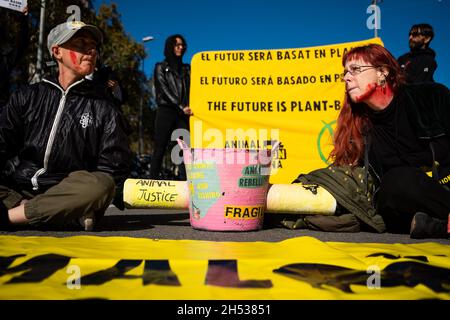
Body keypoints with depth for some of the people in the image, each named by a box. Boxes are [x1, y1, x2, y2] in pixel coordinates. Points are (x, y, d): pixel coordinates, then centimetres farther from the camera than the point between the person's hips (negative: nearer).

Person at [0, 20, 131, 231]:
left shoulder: (104, 110, 8)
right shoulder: (27, 98, 14)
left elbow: (114, 167, 1)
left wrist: (74, 201, -14)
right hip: (20, 189, 2)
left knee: (98, 186, -34)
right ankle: (69, 217, -26)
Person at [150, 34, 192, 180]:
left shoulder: (186, 68, 20)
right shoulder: (161, 67, 9)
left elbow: (191, 90, 12)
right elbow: (164, 90, -3)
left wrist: (188, 107, -8)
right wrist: (181, 107, -15)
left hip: (183, 113, 3)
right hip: (166, 111, -3)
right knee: (160, 149, -4)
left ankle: (185, 181, -10)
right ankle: (153, 179, -1)